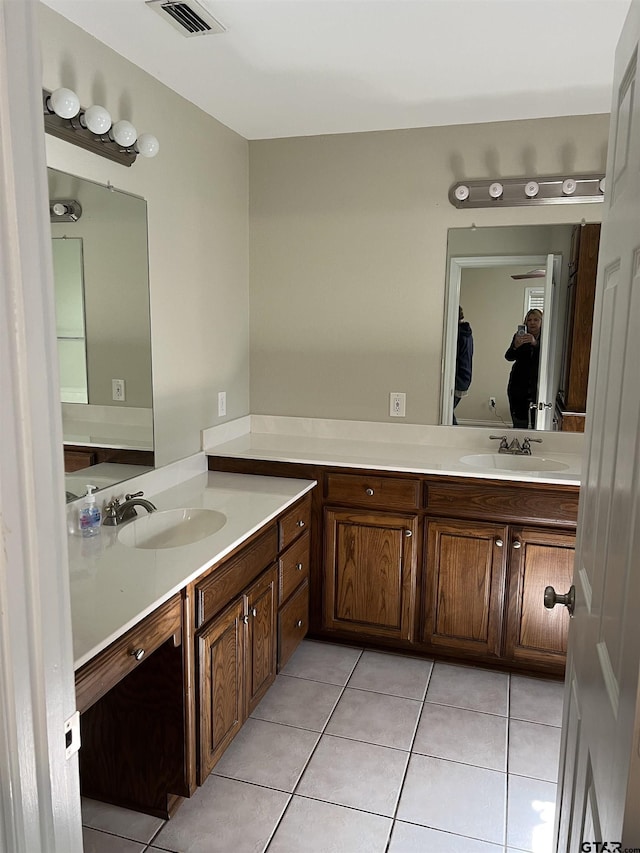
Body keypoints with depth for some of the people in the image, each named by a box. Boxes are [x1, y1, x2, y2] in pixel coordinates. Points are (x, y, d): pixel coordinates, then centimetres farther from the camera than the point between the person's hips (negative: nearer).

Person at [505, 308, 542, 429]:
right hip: (519, 386, 2)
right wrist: (516, 346, -28)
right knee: (519, 423, 4)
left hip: (538, 387, -1)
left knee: (537, 423, -6)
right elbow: (509, 357, -6)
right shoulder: (520, 336, 5)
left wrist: (535, 343, -34)